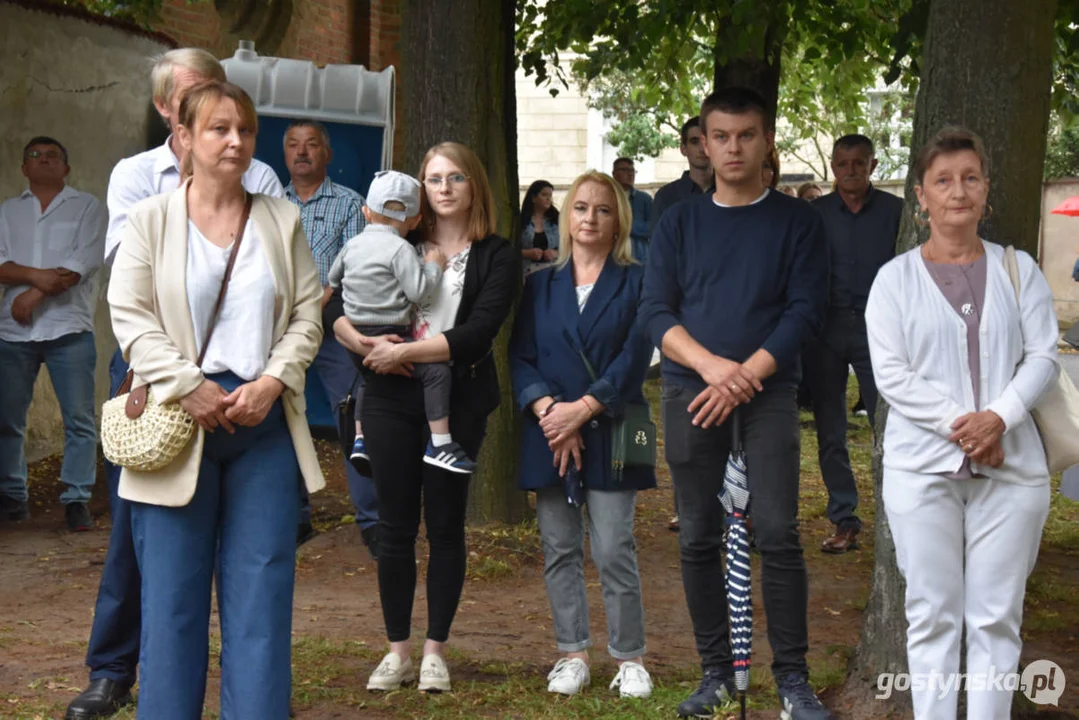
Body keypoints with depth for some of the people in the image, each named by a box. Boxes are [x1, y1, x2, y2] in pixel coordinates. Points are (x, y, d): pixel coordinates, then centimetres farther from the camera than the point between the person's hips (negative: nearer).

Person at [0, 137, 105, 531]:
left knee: (80, 420, -6)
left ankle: (76, 500, -1)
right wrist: (37, 275, -16)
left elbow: (84, 262, -6)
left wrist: (35, 295, -13)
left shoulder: (87, 207, 8)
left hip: (68, 329, -2)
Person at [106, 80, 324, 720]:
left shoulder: (283, 220, 11)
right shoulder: (151, 219, 5)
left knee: (263, 589, 1)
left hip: (265, 421, 2)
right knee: (173, 594, 1)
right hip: (180, 419, -2)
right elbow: (130, 316, -2)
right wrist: (189, 387, -13)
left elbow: (307, 314, 8)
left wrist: (272, 382, -8)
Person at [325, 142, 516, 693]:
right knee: (396, 527, 5)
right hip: (392, 399, 2)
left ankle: (435, 651, 15)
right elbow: (335, 308, 4)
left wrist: (405, 351, -17)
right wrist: (369, 345, -14)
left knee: (445, 525, 5)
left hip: (457, 403, -2)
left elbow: (475, 334, -13)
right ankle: (397, 651, 15)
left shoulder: (495, 257, 0)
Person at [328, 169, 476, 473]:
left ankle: (360, 439, 41)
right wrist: (434, 266, -2)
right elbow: (419, 291, -17)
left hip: (358, 337, 8)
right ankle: (440, 444, -20)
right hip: (389, 337, -8)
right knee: (437, 371, -13)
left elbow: (333, 278, 26)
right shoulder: (400, 249, -11)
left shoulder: (353, 245, 11)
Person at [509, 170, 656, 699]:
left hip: (609, 433, -3)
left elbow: (634, 358, -7)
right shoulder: (541, 285, 12)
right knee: (560, 551, 6)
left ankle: (629, 658, 7)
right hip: (549, 433, 3)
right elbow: (520, 357, 4)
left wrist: (583, 409, -16)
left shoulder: (635, 282, 3)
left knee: (614, 552, -5)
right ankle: (573, 655, 15)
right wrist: (547, 409, -13)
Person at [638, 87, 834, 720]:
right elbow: (655, 310, 3)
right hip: (690, 389, 2)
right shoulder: (679, 222, 10)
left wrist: (745, 374, -13)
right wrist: (710, 364, -14)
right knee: (699, 537, 3)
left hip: (767, 389, -2)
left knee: (778, 533, -10)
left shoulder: (797, 220, 6)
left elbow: (805, 310, -2)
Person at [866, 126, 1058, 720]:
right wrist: (959, 424, -16)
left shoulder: (1018, 269, 10)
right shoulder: (896, 278, 5)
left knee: (997, 615, 3)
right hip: (923, 466, -1)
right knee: (933, 612, 2)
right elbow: (890, 374, -4)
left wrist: (998, 417, -15)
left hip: (1011, 466, 1)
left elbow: (1043, 356, 2)